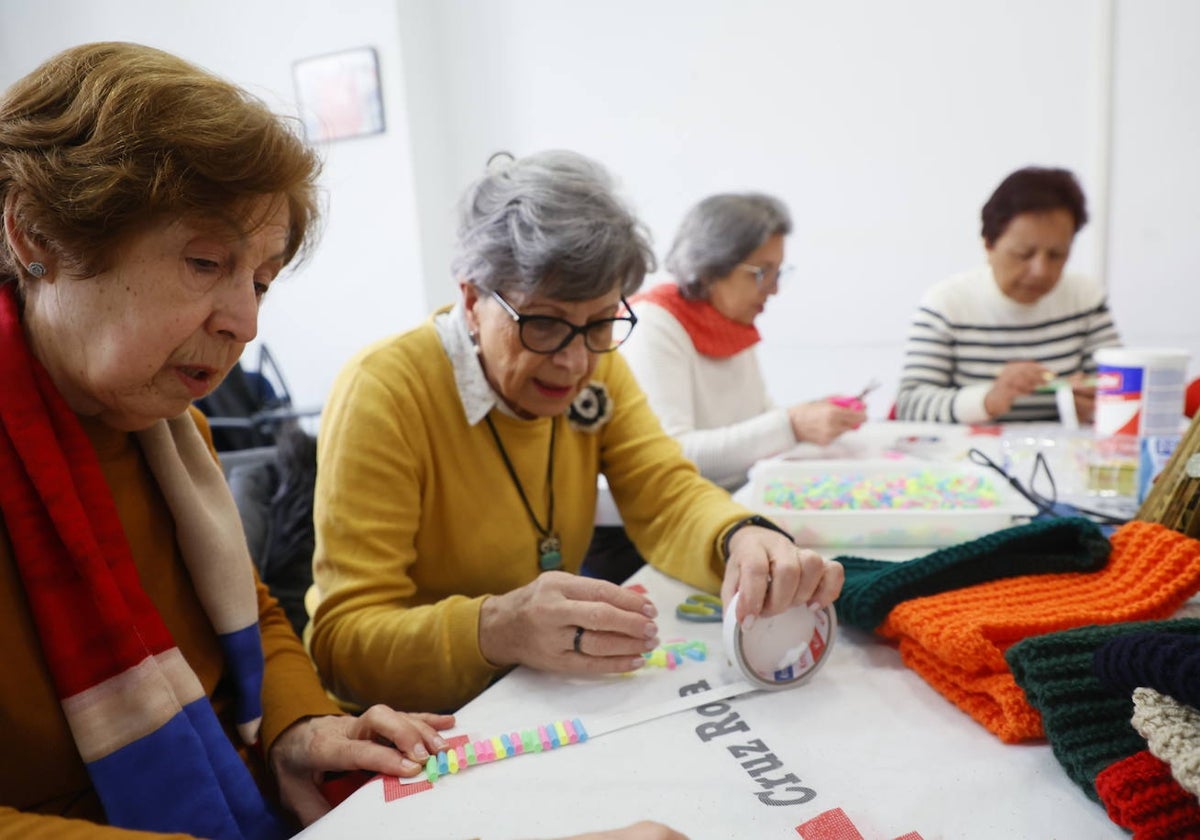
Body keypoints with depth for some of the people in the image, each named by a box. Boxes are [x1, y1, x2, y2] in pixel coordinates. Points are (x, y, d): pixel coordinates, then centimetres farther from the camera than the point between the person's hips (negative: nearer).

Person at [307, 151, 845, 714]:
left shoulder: (595, 367, -1)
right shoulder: (383, 393, -19)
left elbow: (667, 497, -6)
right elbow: (345, 643, -22)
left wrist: (744, 539, -27)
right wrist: (495, 631, -40)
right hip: (415, 723, -4)